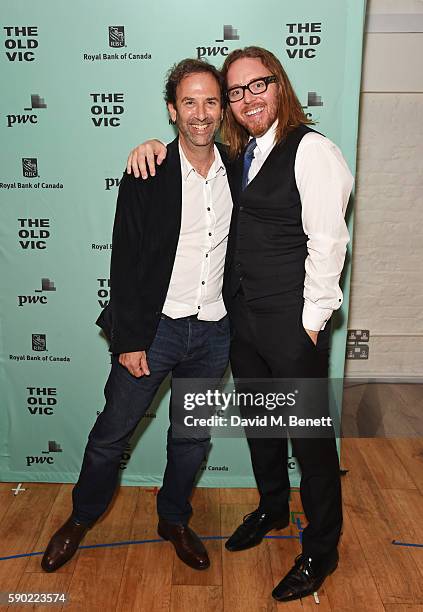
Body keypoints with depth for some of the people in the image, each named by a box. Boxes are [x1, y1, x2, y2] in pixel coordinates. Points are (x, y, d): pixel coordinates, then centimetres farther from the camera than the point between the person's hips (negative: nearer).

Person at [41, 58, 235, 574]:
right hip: (153, 327, -3)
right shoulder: (147, 175, -9)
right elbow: (125, 262, -10)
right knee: (112, 433, 10)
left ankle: (174, 520, 41)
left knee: (193, 436, 17)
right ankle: (80, 519, 36)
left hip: (213, 332, 4)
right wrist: (128, 340, -12)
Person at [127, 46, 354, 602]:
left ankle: (321, 551, 29)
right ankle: (272, 509, 47)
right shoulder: (238, 153, 10)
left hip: (293, 325, -7)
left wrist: (312, 320, -16)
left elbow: (327, 241, -16)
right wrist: (156, 147, 3)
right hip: (241, 317, 8)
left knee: (310, 436, 6)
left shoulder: (311, 149, -12)